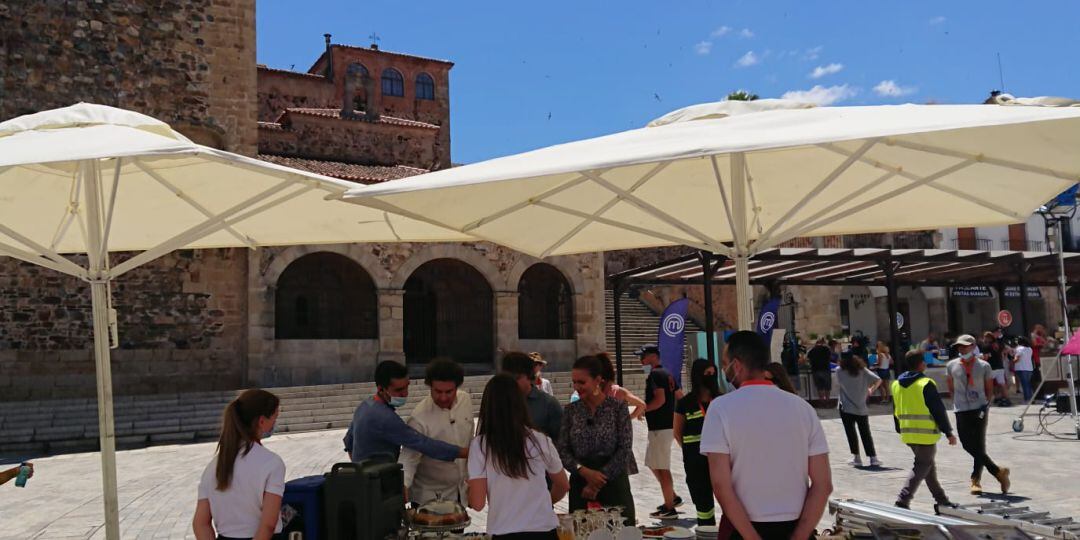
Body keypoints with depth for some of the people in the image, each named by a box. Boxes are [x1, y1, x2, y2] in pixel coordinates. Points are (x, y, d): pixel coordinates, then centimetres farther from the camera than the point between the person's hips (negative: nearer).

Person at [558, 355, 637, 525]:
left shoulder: (618, 408, -4)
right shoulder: (571, 410, 4)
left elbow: (625, 449, -8)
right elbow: (562, 450, 0)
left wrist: (599, 481, -12)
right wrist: (584, 471, -17)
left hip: (614, 483, -2)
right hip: (580, 485, 2)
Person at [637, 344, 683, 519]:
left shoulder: (655, 374, -14)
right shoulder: (667, 374, 16)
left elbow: (660, 399, -25)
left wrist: (642, 409, -14)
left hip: (660, 428, -10)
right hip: (668, 425, 10)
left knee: (662, 468, -2)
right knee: (652, 463, 19)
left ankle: (669, 508, 4)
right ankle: (672, 497, 25)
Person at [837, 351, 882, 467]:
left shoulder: (840, 372, -7)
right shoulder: (863, 371, -1)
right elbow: (878, 380, -7)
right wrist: (871, 390, 9)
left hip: (846, 408, -2)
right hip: (862, 408, 3)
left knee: (851, 433, 5)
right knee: (866, 433, 9)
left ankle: (856, 457, 6)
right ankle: (873, 458, 5)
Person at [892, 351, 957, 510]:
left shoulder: (896, 384, 8)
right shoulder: (926, 384, -14)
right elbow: (938, 410, -12)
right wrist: (949, 433, -5)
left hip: (908, 434, 7)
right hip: (926, 434, -7)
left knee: (929, 466, 20)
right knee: (922, 467, -1)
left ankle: (941, 499, 30)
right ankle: (903, 499, -11)